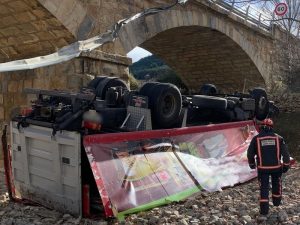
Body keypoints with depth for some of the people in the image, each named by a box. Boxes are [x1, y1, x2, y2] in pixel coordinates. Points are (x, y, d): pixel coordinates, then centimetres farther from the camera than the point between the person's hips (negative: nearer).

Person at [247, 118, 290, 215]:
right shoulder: (278, 138, -1)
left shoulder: (256, 139, -5)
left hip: (262, 168, -1)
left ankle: (264, 209, 1)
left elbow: (250, 153, 0)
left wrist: (252, 163, 16)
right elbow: (285, 153, -4)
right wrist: (286, 165, 4)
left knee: (264, 187, 6)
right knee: (276, 184, 25)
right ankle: (276, 201, 42)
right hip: (276, 167, 2)